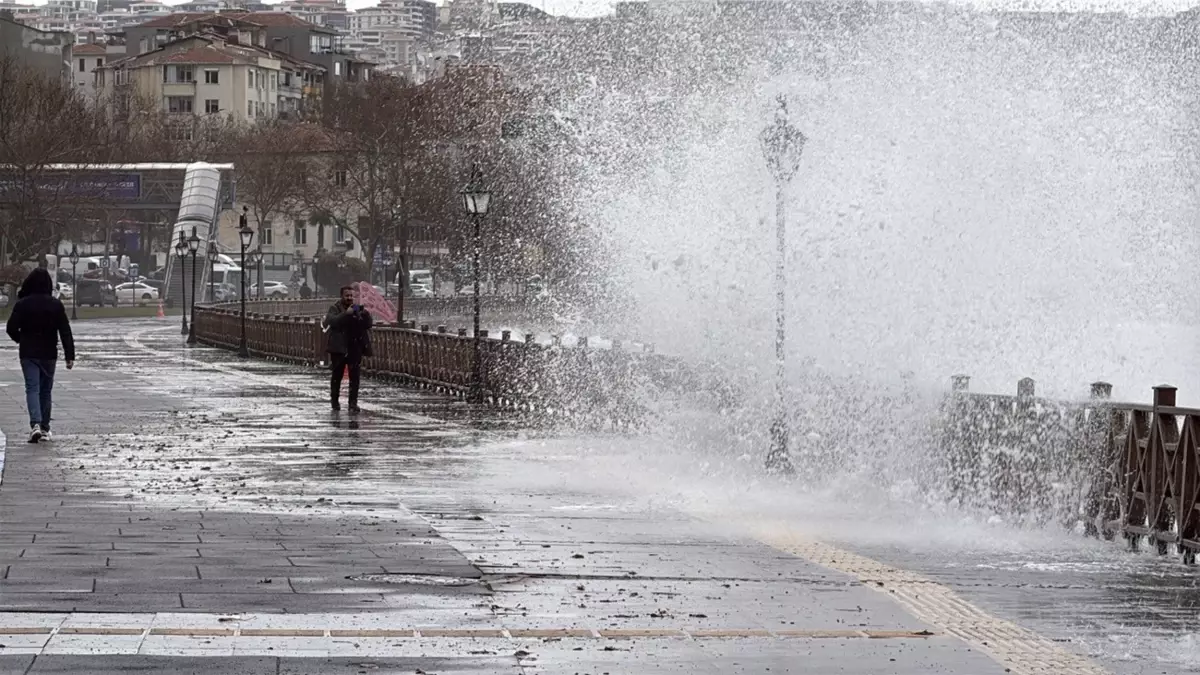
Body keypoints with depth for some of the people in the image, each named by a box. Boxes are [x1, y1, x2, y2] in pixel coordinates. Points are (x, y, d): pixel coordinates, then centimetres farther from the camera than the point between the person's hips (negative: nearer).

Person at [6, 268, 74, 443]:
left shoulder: (22, 304, -7)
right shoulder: (56, 305, -3)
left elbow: (11, 328, -7)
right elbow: (65, 331, -6)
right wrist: (70, 355, -4)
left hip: (28, 353, -2)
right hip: (49, 353, 2)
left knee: (32, 388, -4)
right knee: (46, 390, 14)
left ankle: (35, 424, -24)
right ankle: (45, 428, 17)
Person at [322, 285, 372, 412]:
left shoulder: (357, 309, 11)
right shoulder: (335, 309, 0)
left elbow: (367, 325, 5)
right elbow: (332, 321, -19)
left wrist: (366, 315, -15)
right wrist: (346, 313, -28)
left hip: (355, 348, 2)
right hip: (339, 347, -2)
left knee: (355, 376, -4)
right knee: (337, 374, 8)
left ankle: (353, 402, -3)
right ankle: (334, 400, 23)